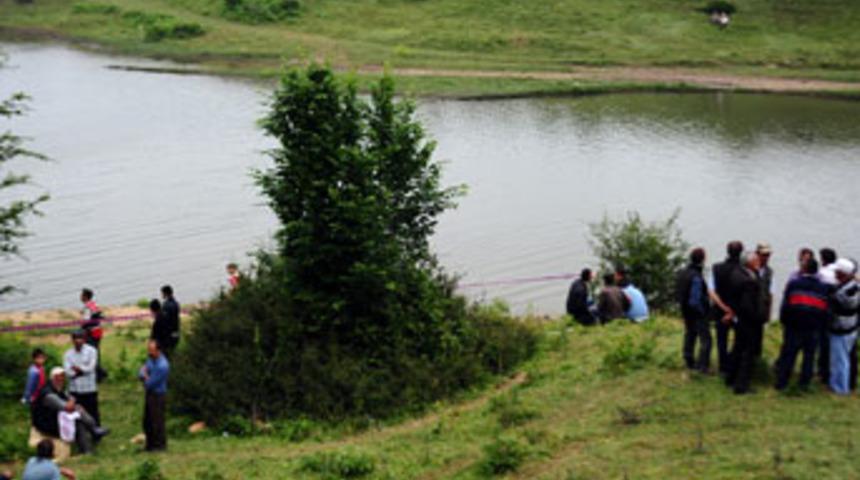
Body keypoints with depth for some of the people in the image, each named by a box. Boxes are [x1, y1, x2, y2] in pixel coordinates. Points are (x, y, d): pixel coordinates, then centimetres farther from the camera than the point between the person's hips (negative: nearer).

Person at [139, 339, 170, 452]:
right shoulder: (151, 359, 2)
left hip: (158, 396, -9)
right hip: (150, 394, 9)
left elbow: (149, 384, -22)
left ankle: (160, 445, 14)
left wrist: (145, 376, -3)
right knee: (147, 421, 16)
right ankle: (150, 445, 29)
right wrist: (145, 377, -17)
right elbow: (141, 374, 5)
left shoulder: (162, 366, -27)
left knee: (157, 422, 1)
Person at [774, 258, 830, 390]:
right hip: (814, 328, 1)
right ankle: (804, 383, 15)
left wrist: (783, 320, 5)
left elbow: (785, 305, -4)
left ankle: (781, 381, 10)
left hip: (794, 326, -1)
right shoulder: (824, 287, 1)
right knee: (809, 355, 12)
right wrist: (823, 324, 15)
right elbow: (827, 310, 4)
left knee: (788, 354, 7)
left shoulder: (793, 284, -5)